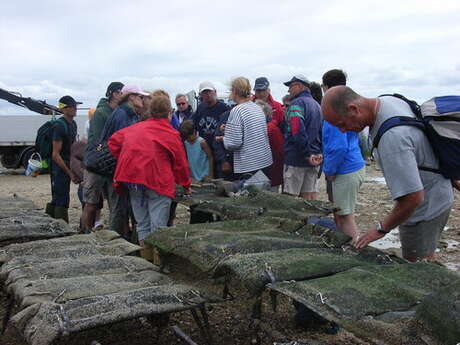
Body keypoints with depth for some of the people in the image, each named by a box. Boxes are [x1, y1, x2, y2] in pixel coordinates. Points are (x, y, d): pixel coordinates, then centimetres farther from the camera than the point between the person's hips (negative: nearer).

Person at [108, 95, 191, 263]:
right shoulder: (171, 134, -3)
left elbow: (114, 141, 14)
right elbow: (180, 162, 2)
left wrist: (123, 161, 20)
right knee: (158, 225, 1)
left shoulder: (135, 128, 12)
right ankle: (159, 261, 3)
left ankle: (146, 259, 23)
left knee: (142, 223, 16)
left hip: (132, 179, 6)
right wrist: (186, 184, 14)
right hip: (158, 180, -5)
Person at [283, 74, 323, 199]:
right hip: (313, 161, 8)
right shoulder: (316, 104, 18)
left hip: (296, 158, -8)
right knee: (311, 196, 11)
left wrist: (307, 154, -20)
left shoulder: (297, 103, -10)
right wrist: (320, 153, 5)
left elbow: (298, 132, -23)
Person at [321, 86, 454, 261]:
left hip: (425, 209, -9)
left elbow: (413, 197, -36)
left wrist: (382, 228, -20)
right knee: (426, 263, 22)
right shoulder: (388, 100, -6)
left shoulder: (391, 137, -37)